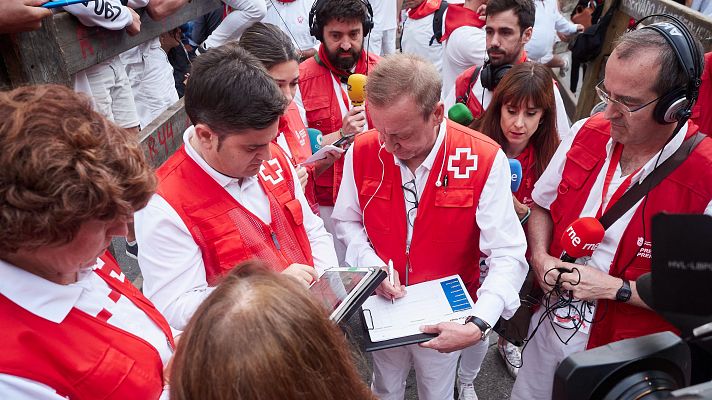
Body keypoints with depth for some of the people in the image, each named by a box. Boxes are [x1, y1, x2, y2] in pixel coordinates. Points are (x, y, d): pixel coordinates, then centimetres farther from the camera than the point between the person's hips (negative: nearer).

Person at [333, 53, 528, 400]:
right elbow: (347, 221, 1)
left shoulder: (484, 161, -23)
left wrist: (479, 324, -33)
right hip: (383, 309, 2)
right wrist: (373, 265, -17)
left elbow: (508, 256, -20)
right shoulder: (362, 151, -14)